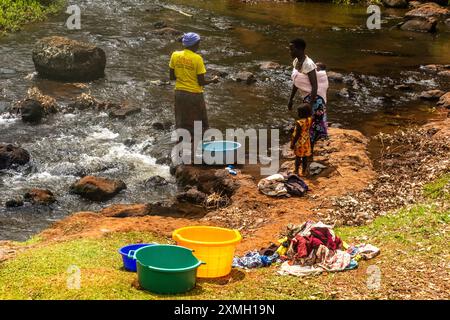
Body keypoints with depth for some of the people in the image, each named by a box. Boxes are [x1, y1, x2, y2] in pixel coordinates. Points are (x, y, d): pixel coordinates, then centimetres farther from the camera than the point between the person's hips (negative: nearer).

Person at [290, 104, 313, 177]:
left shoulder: (299, 123, -29)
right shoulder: (310, 120, -11)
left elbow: (296, 135, -21)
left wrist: (292, 143, -9)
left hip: (300, 142, -5)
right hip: (307, 141, 5)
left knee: (298, 157, 12)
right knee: (305, 157, 17)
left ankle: (296, 172, 26)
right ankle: (304, 171, 29)